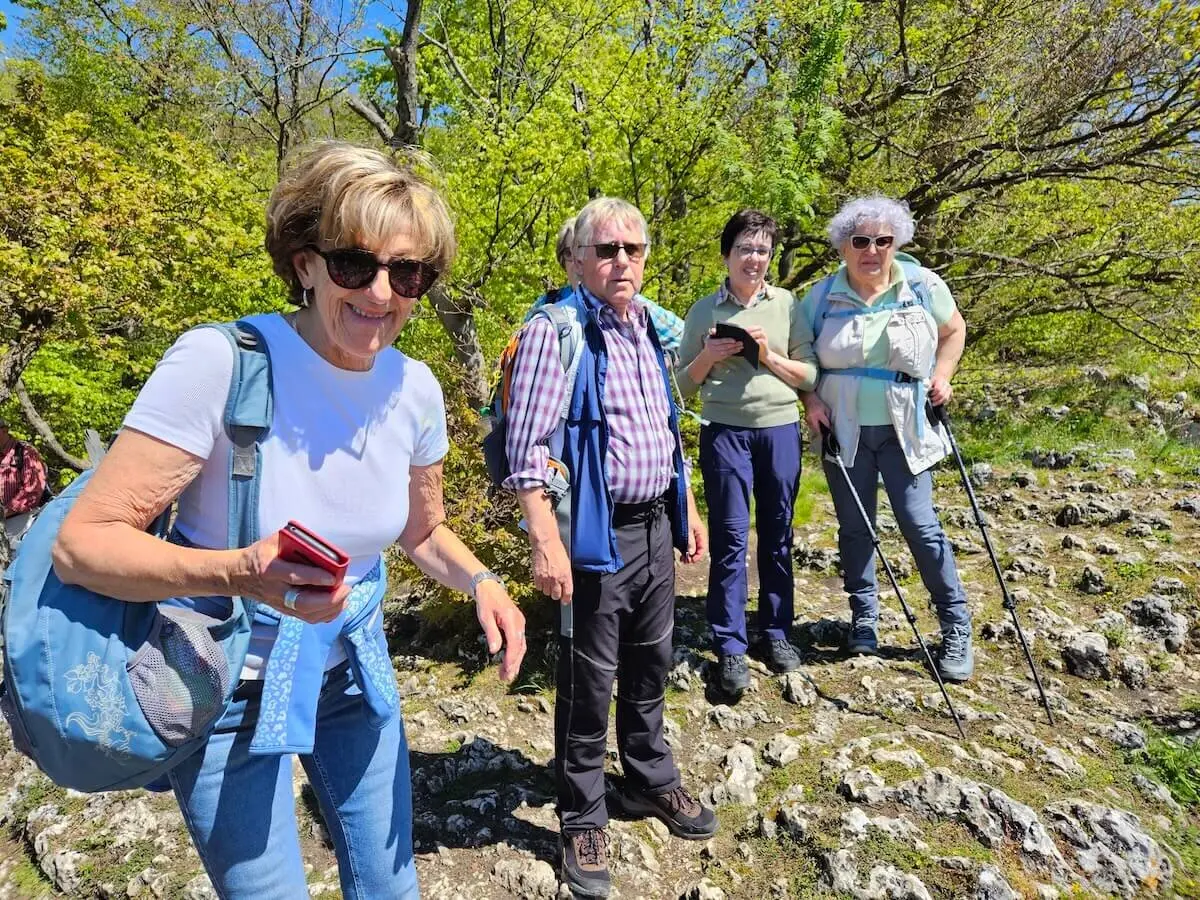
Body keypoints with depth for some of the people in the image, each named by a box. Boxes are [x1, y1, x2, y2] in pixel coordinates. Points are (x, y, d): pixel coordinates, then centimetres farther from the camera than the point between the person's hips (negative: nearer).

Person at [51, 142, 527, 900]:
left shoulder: (416, 388, -8)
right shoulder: (221, 362, -24)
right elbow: (83, 543, -22)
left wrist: (481, 580, -13)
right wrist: (240, 573, -38)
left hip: (351, 668, 5)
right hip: (230, 684, -4)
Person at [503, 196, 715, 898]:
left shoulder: (650, 328, 11)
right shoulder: (555, 332, -12)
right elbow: (527, 448, -16)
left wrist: (687, 509, 18)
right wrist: (546, 542, -21)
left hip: (656, 526, 7)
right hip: (597, 534, -7)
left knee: (650, 668, 21)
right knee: (588, 685, 7)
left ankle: (651, 782, 43)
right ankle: (584, 821, 28)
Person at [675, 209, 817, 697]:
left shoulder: (788, 305, 7)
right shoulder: (703, 311, 6)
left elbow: (809, 376, 6)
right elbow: (684, 385, 8)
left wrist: (770, 356, -9)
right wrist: (707, 357, -9)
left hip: (781, 429, 2)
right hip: (725, 432, -1)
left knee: (777, 537, 8)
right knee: (730, 538, -3)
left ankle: (776, 634, 24)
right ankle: (730, 648, 6)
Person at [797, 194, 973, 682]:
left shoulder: (923, 286, -3)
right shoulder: (822, 296, -2)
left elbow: (954, 331, 13)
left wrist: (941, 375, -2)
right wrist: (810, 399, -8)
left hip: (903, 429, -1)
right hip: (843, 431, 1)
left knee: (920, 524, -1)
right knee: (854, 527, 10)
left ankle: (957, 627, 15)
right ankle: (864, 618, 26)